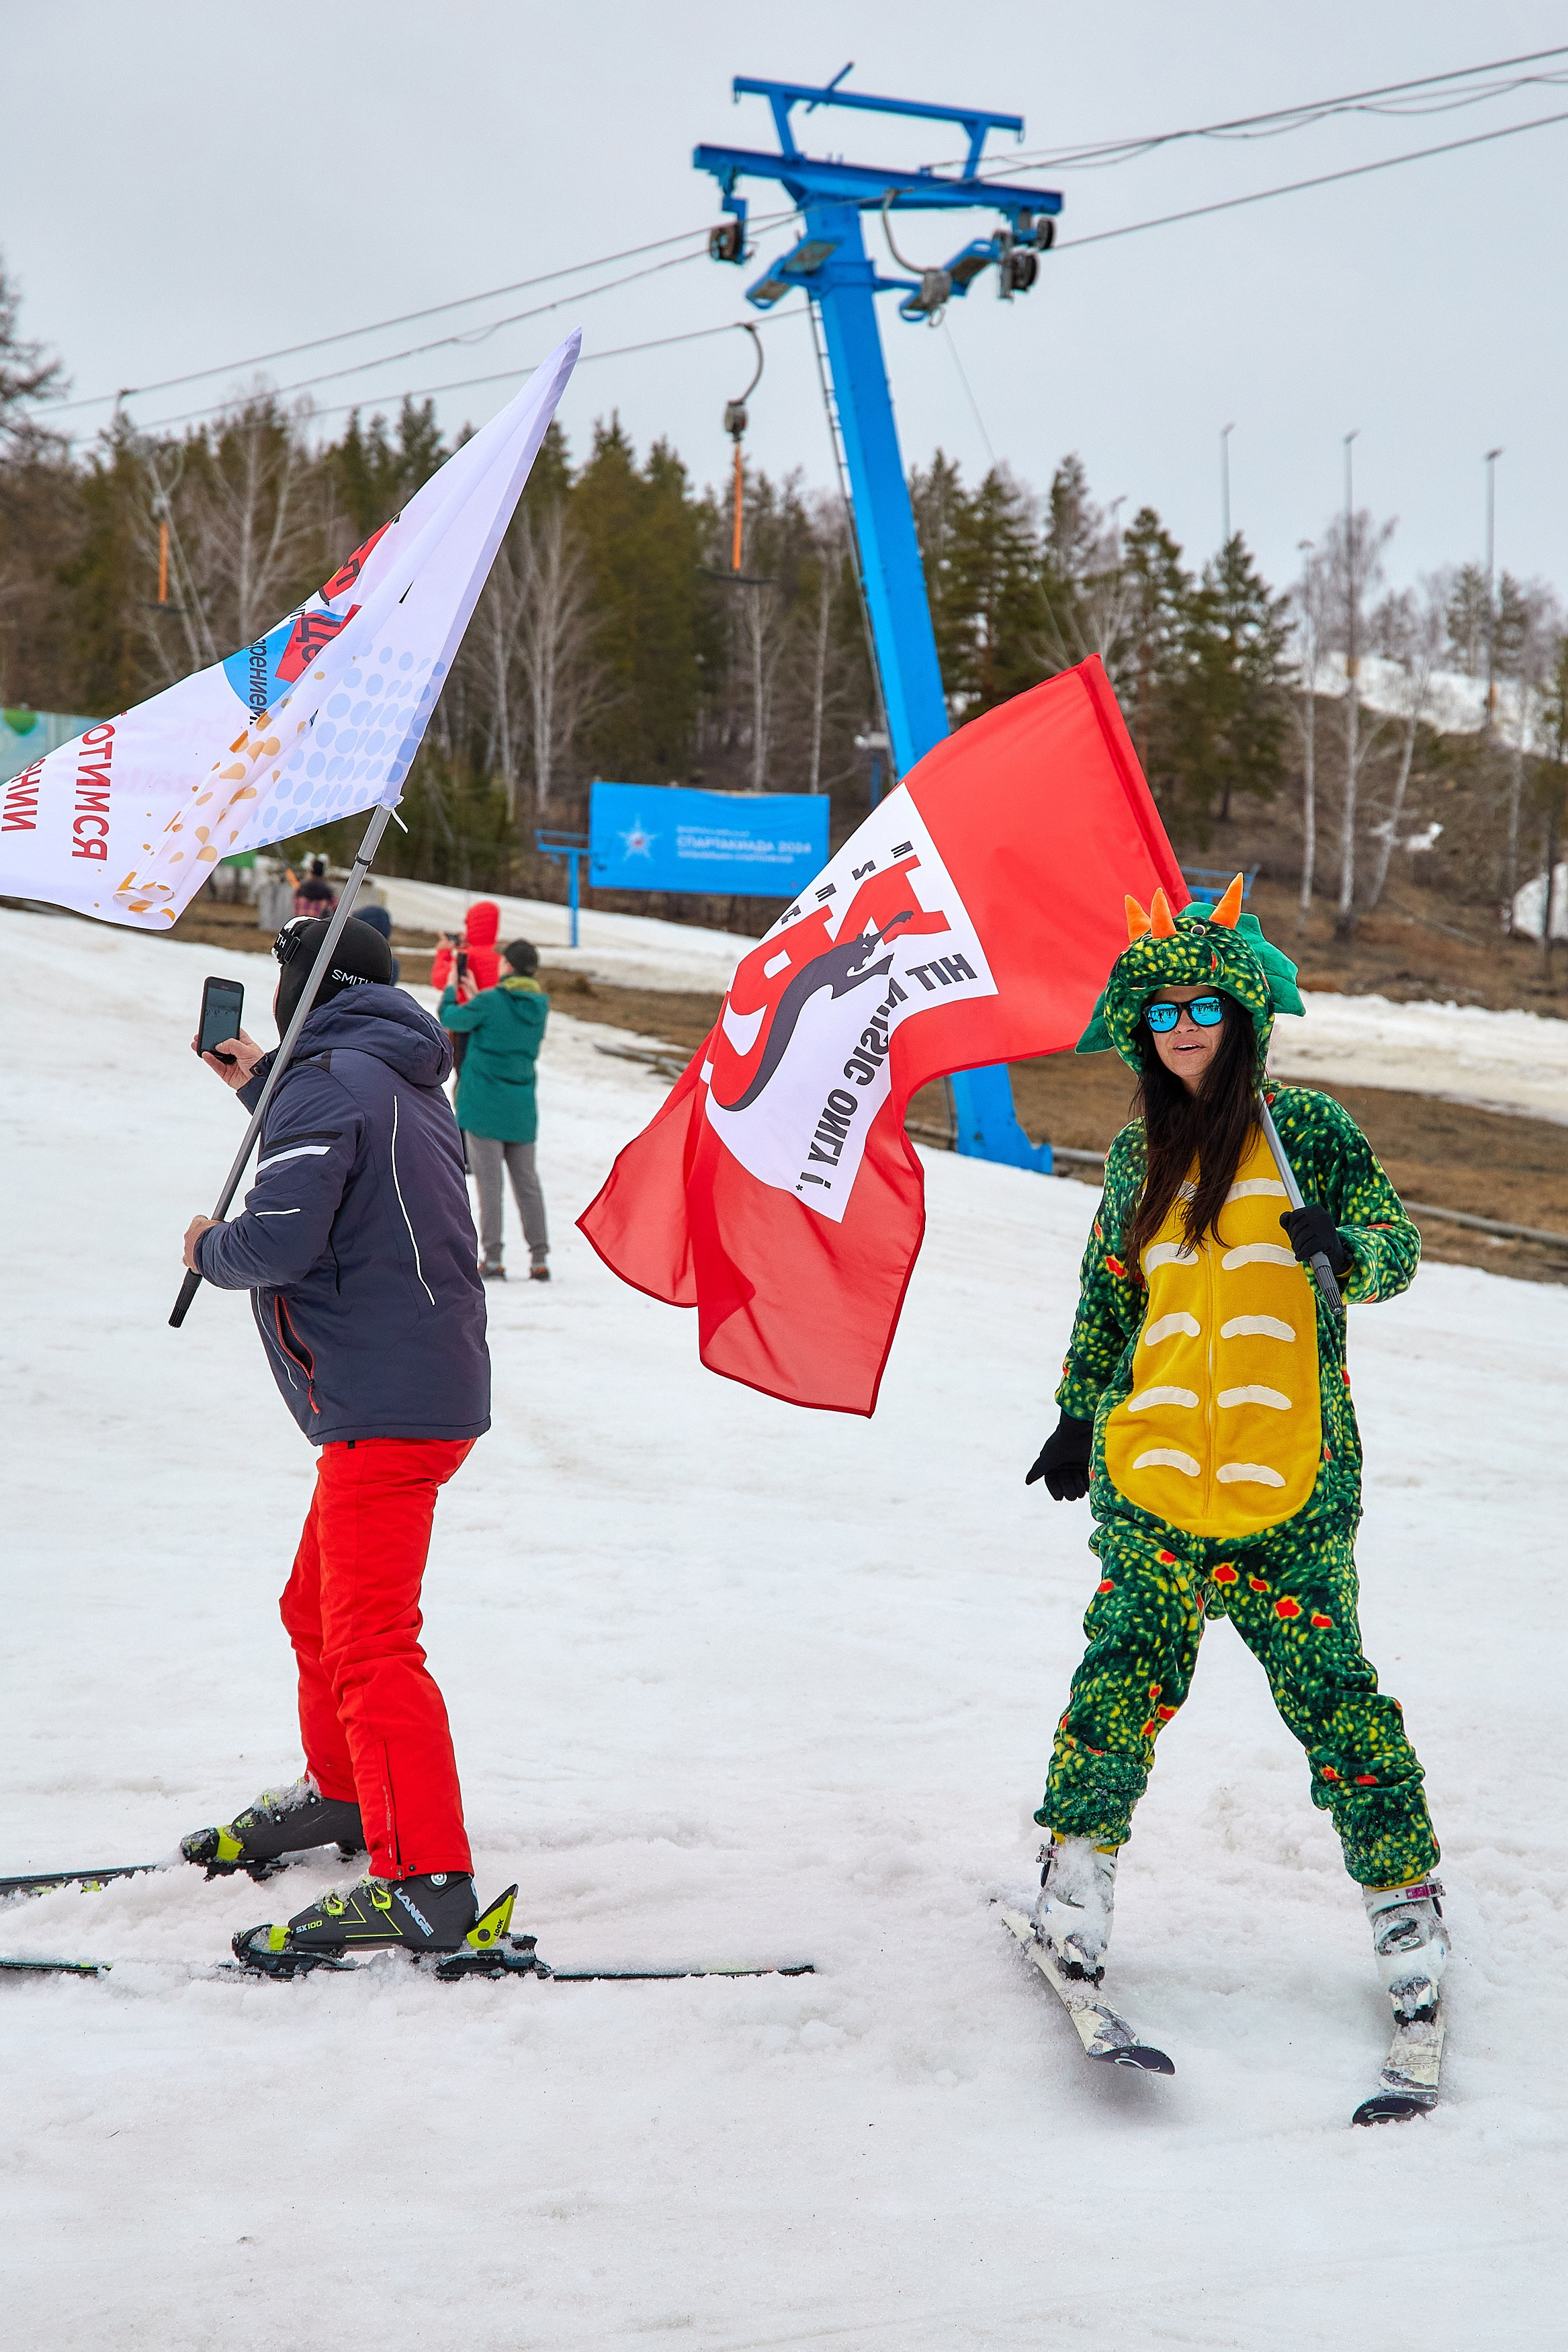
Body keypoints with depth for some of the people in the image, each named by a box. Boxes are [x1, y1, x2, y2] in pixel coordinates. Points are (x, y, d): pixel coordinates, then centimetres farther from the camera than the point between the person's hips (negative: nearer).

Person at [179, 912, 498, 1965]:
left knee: (369, 1642, -14)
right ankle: (343, 1791, 42)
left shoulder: (324, 1081, -13)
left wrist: (211, 1248, -2)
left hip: (384, 1405, -10)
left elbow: (280, 1238, -23)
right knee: (318, 1609, 25)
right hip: (437, 1387, 10)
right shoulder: (411, 1081, 17)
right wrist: (263, 1088, 37)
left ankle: (424, 1883, -19)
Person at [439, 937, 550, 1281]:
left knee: (490, 1182, -4)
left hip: (484, 1103, -5)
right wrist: (476, 998, 24)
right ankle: (539, 1259, 10)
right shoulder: (540, 1005, 4)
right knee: (527, 1182, 10)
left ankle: (493, 1259, -6)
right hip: (522, 1107, 5)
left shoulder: (490, 1002, -13)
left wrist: (451, 987, 17)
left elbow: (450, 1018, 1)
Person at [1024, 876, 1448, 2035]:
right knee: (1129, 1669, -2)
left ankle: (1405, 1892, 7)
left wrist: (1342, 1243, -19)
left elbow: (1397, 1244, 3)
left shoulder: (1306, 1127, 3)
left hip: (1290, 1473, -3)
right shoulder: (1138, 1153, 14)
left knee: (1325, 1683, -3)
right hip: (1152, 1469, 3)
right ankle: (1081, 1859, 12)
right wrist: (1078, 1415, 19)